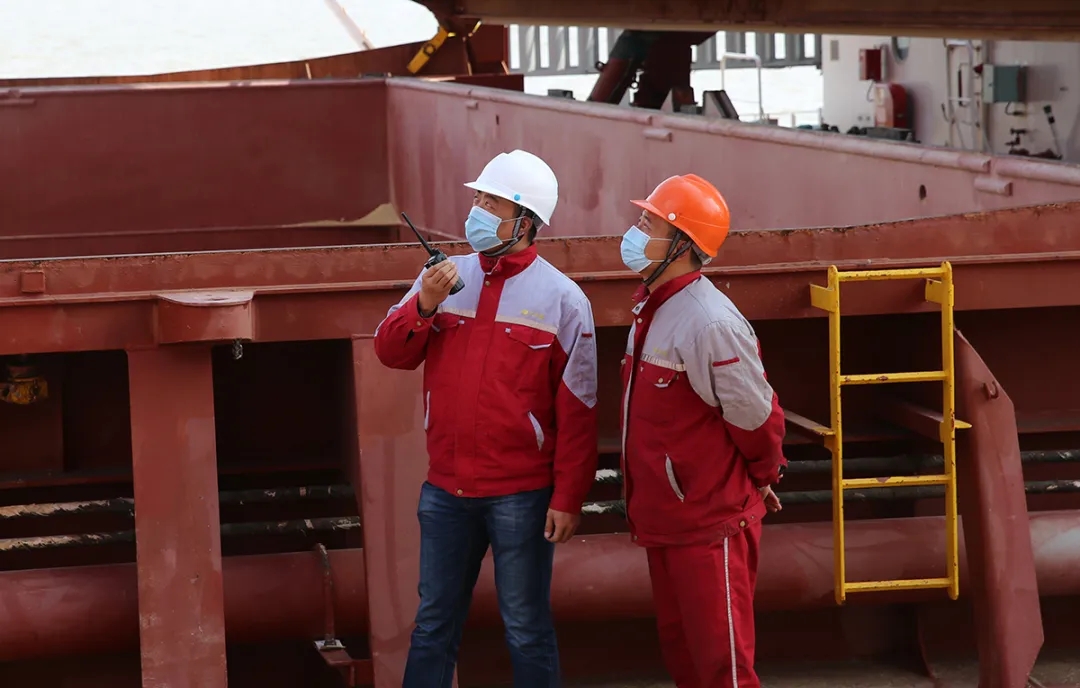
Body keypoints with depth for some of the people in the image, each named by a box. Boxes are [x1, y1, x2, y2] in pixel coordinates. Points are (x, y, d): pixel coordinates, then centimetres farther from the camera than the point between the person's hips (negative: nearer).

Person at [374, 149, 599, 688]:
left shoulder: (562, 299, -7)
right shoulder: (442, 277, 6)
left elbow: (577, 412, -8)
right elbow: (391, 352, 2)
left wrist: (568, 497, -11)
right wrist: (425, 304, -15)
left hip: (522, 496, -4)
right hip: (445, 490, 4)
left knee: (526, 628, 5)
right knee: (434, 621, 13)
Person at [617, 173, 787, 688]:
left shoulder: (712, 324, -22)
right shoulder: (651, 307, 7)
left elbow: (757, 419, -16)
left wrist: (763, 478, 0)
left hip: (710, 524, -9)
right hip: (661, 520, 9)